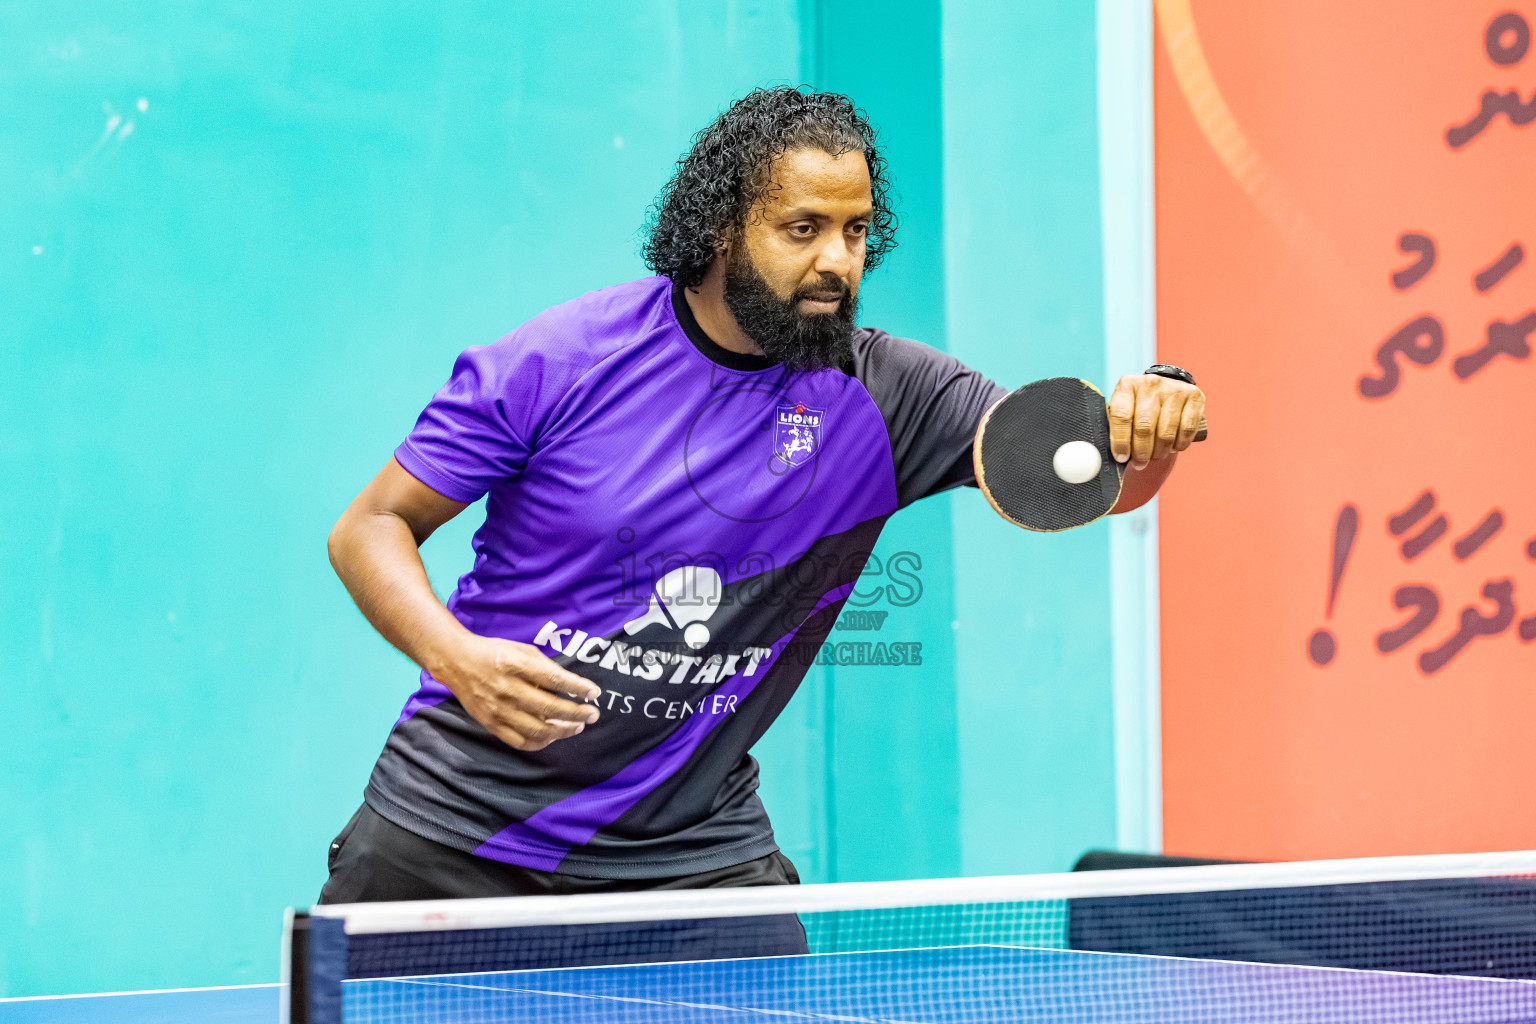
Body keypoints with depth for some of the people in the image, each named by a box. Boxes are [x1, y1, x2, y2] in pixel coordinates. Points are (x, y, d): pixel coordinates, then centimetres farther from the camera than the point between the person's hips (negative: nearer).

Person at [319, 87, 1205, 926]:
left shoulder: (880, 395, -6)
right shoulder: (561, 359, -12)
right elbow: (371, 528, -7)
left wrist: (1150, 424, -38)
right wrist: (456, 657, -26)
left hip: (695, 851, 2)